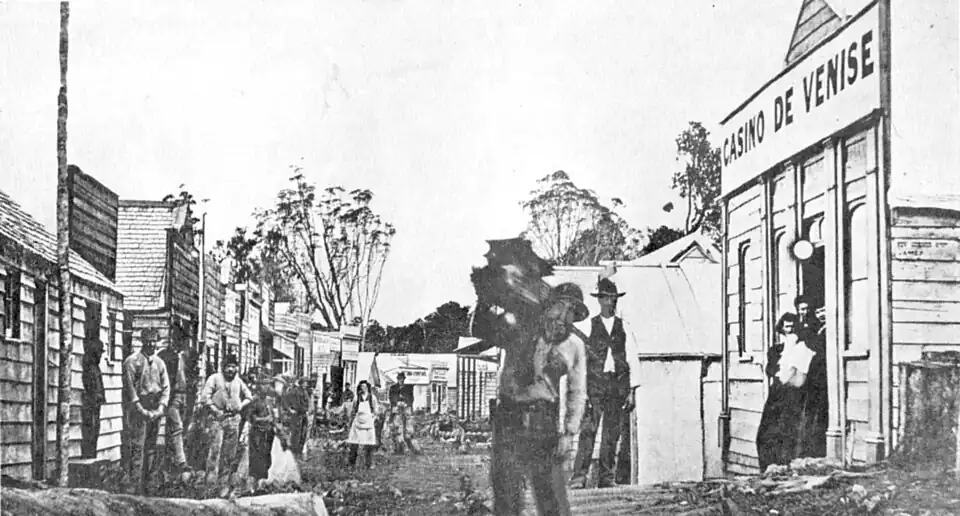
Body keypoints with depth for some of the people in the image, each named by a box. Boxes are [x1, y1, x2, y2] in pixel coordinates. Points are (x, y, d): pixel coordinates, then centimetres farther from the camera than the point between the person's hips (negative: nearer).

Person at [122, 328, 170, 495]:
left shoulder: (159, 363, 14)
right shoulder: (132, 361, -3)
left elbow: (166, 387, 11)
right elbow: (129, 387, -9)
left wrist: (161, 407, -4)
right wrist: (140, 409, -14)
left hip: (155, 411, 6)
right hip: (138, 408, -6)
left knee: (151, 448, 7)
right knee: (137, 448, -9)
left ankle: (146, 484, 13)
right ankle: (136, 485, -9)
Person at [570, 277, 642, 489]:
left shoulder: (624, 327, 11)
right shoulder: (589, 326, 5)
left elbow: (633, 359, 9)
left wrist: (632, 390, 2)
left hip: (619, 384, 2)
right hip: (595, 383, -2)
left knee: (613, 433, 2)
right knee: (588, 429, -12)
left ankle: (607, 478, 7)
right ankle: (579, 475, -15)